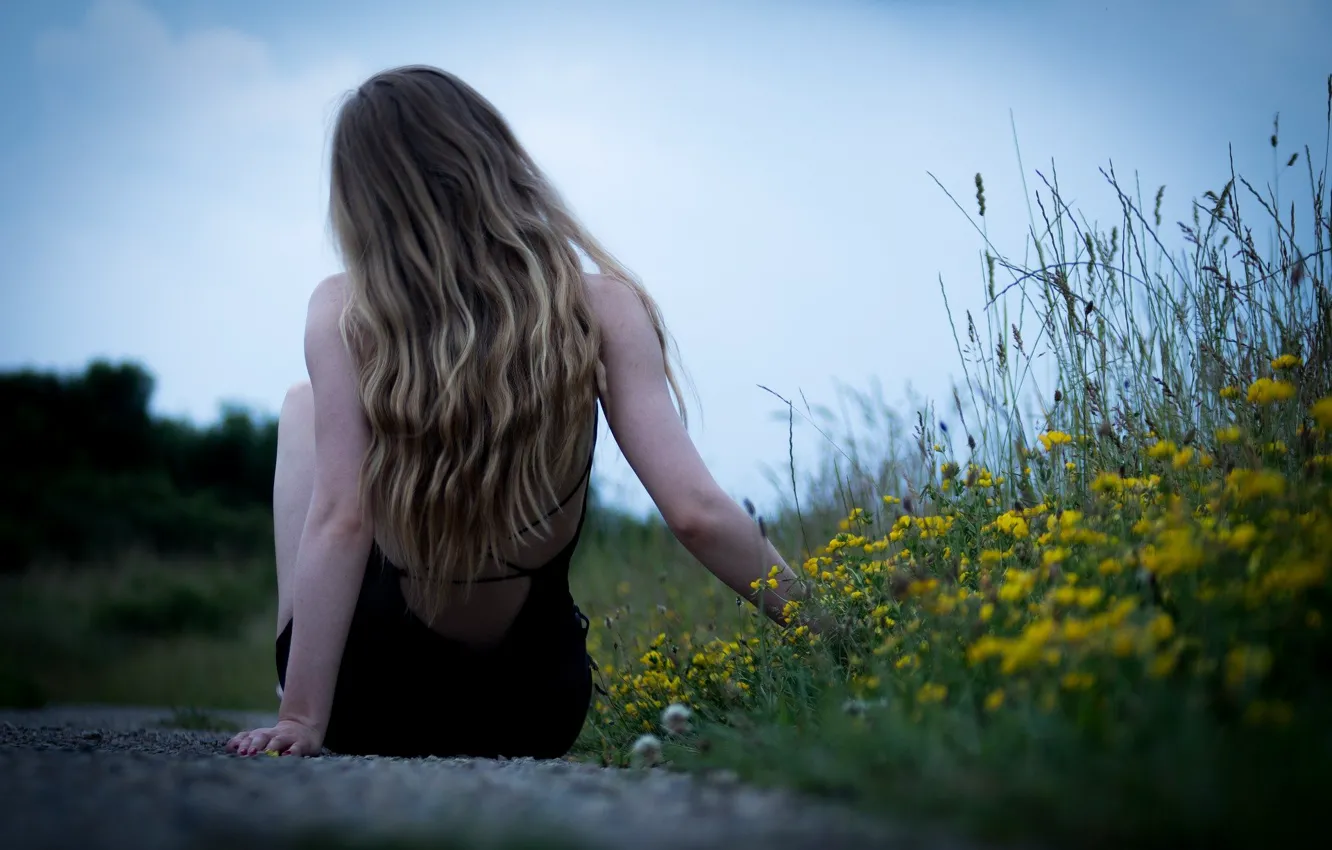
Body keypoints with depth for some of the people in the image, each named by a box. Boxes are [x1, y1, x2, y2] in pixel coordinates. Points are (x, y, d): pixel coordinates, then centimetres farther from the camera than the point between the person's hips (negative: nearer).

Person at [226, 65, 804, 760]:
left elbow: (342, 518, -23)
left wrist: (301, 716, -20)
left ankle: (288, 688, 25)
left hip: (371, 707, -2)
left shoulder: (344, 316, -16)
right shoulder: (601, 312, -13)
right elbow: (696, 512, -20)